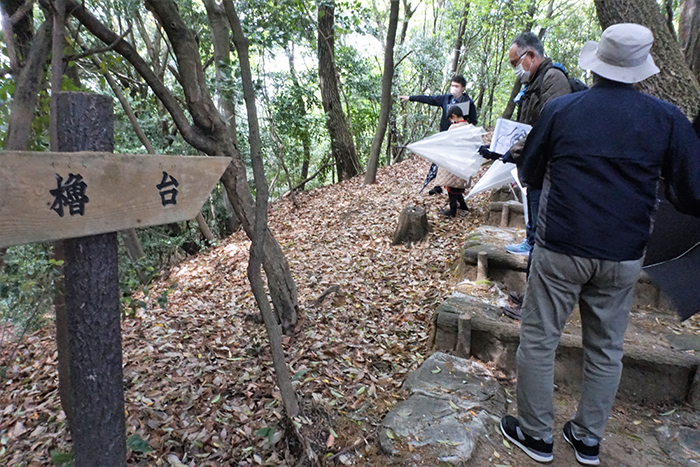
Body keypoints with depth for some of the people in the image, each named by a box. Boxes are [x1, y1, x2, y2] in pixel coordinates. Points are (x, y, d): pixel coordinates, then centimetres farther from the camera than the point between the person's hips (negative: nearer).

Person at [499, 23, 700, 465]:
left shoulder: (559, 109, -3)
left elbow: (529, 175, 6)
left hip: (560, 249, -2)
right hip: (623, 255, 3)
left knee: (539, 341, 10)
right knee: (606, 350, 17)